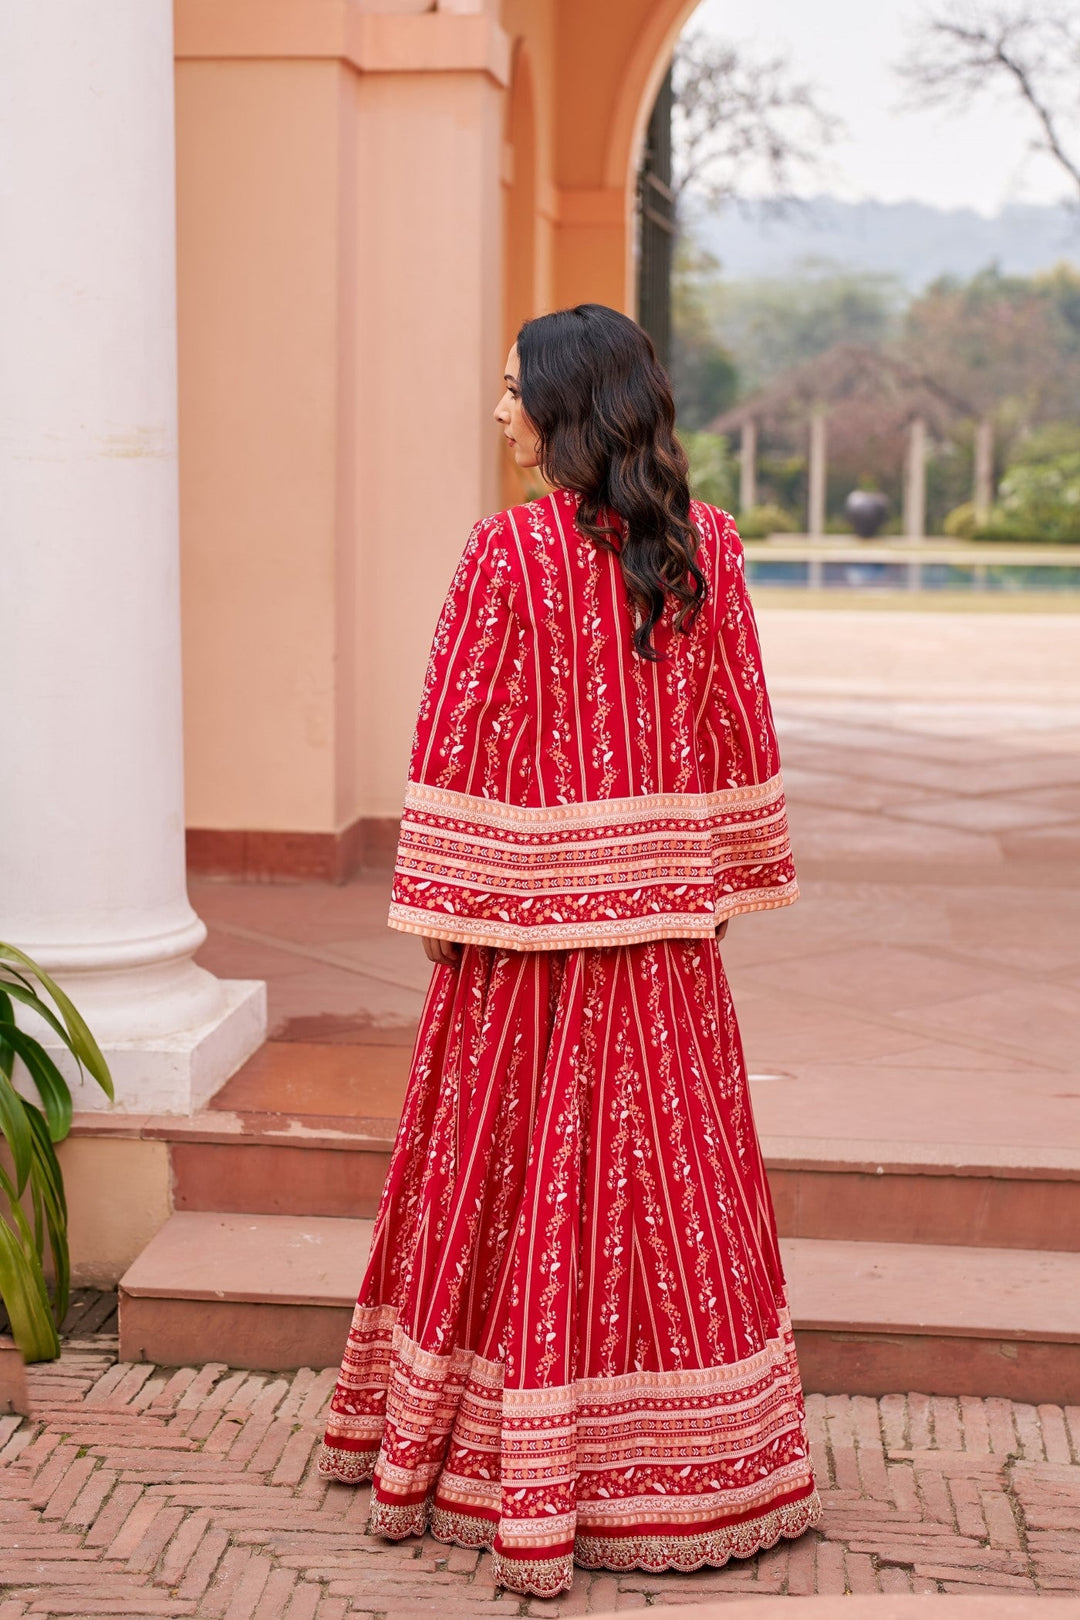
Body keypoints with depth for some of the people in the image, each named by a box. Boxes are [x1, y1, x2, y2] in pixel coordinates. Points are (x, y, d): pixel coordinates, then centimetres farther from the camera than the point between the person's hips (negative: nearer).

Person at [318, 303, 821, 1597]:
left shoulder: (507, 553, -11)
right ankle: (678, 1474, 21)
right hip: (660, 913, 3)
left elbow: (460, 743, -11)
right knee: (667, 1169, 11)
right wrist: (721, 883, 13)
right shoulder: (706, 548, 1)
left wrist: (439, 908, -3)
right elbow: (737, 729, 5)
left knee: (507, 1168, 7)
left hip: (526, 910, -3)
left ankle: (503, 1475, 16)